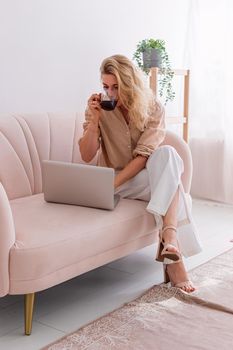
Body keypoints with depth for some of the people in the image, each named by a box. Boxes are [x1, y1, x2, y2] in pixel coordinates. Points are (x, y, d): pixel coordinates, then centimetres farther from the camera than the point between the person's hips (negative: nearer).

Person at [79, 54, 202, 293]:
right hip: (115, 179, -1)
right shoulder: (99, 109, -6)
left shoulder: (152, 109, -7)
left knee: (167, 154, -34)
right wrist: (94, 120, -23)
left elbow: (143, 156, -17)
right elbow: (86, 156, -9)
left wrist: (111, 183, -29)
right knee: (171, 183, -30)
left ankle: (169, 237, -47)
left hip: (143, 174, 2)